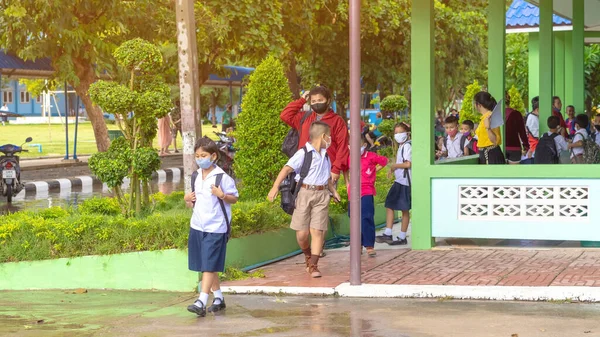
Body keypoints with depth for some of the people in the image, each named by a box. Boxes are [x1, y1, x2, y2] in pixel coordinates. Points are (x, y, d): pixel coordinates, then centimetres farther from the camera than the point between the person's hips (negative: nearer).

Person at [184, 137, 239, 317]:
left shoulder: (222, 177, -10)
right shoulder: (196, 176, 10)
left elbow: (234, 198, -6)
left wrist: (222, 195, -24)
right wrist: (188, 198, 3)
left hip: (215, 228, -7)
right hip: (197, 226, 7)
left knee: (209, 266, -10)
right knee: (206, 266, 13)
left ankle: (201, 302, -14)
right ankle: (218, 298, 26)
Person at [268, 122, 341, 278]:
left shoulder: (325, 156, 16)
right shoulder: (303, 153, -6)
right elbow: (287, 168, -16)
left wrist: (333, 190, 19)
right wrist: (275, 186, -26)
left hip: (322, 194, 5)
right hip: (305, 193, -5)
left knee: (317, 231, -4)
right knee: (302, 233, -1)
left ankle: (313, 265, 1)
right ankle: (308, 256, 28)